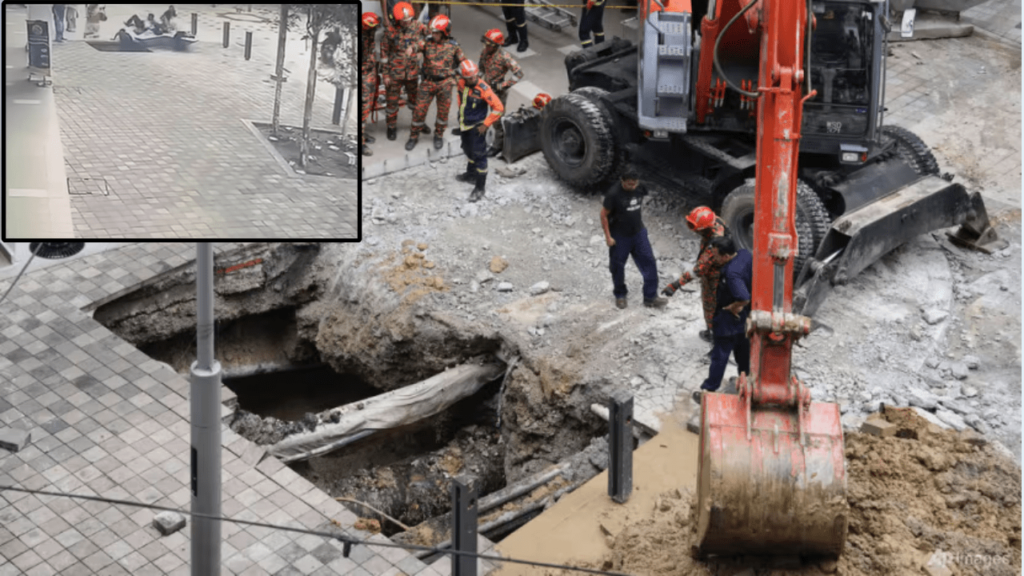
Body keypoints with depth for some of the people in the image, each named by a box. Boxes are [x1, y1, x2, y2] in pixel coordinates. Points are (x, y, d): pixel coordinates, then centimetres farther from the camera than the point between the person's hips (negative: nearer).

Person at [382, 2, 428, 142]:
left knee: (415, 99, 17)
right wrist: (386, 74, -4)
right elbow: (384, 52, -4)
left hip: (412, 72, 2)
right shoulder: (391, 32, -11)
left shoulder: (418, 27, -8)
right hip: (395, 72, -2)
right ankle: (392, 127, 23)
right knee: (392, 101, 7)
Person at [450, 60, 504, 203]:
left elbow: (499, 108, -22)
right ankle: (471, 174, 50)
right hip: (464, 125, 7)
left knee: (479, 155, -1)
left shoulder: (483, 89, -26)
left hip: (477, 127, -7)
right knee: (468, 150, 26)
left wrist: (485, 124, -20)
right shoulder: (461, 83, -7)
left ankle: (480, 188, 7)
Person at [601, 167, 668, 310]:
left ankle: (650, 297, 8)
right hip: (619, 236, -4)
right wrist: (608, 237, -12)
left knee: (649, 262, 0)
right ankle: (620, 295, 34)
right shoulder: (614, 194, -23)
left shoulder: (639, 189, -8)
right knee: (618, 266, 11)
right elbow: (604, 215, -14)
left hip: (638, 233, 4)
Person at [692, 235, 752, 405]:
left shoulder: (732, 273, -35)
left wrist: (732, 307, -19)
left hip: (731, 318, -8)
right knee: (744, 351, 23)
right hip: (746, 318, 8)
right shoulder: (746, 254, -10)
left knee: (720, 355, 4)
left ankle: (708, 390, 13)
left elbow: (744, 299, -40)